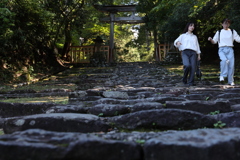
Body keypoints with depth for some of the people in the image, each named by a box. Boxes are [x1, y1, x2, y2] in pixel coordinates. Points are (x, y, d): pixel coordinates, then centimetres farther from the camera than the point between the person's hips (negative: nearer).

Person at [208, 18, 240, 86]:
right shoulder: (219, 32, 13)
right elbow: (214, 41, 12)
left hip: (230, 49, 2)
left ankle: (231, 81, 6)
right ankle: (222, 76, -21)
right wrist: (210, 39, -8)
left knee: (231, 64, -6)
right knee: (224, 60, -31)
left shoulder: (232, 32, 13)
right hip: (222, 49, -1)